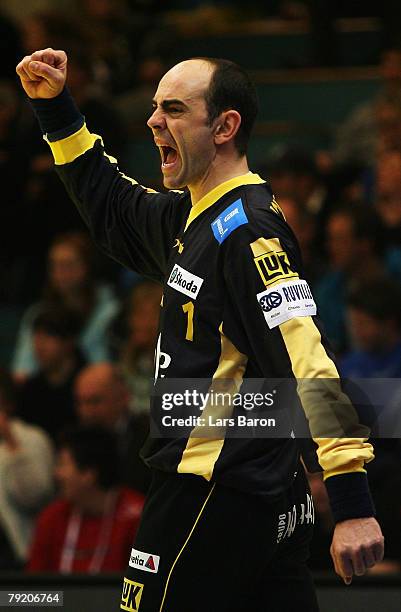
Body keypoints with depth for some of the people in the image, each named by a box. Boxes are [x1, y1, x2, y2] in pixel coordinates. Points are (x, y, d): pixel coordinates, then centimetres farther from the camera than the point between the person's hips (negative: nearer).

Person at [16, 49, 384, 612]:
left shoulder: (246, 232, -17)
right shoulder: (192, 217, 13)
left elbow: (308, 359, -25)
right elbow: (112, 207, 33)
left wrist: (352, 504, -33)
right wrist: (54, 106, 24)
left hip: (216, 500, -9)